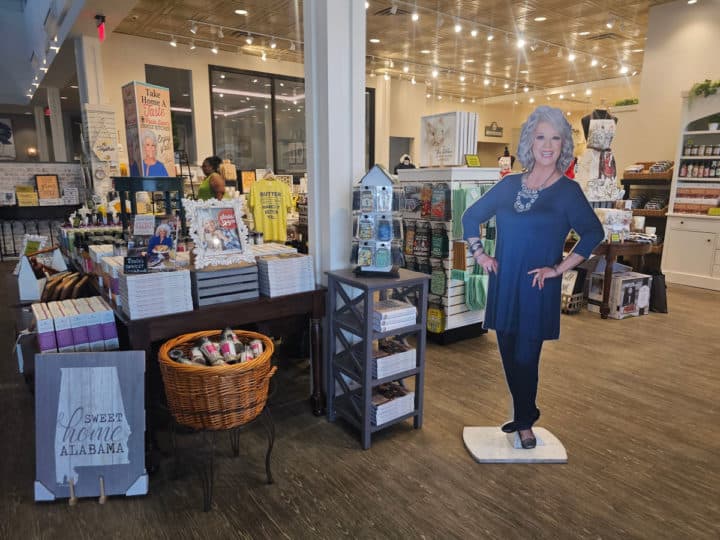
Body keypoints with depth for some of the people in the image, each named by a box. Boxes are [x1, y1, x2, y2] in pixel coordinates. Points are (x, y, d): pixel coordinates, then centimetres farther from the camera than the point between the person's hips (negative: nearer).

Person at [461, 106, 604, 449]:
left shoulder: (568, 191, -5)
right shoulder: (509, 185, 6)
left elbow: (593, 233, -11)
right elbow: (472, 217, 14)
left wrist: (559, 268, -15)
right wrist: (478, 254, 5)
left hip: (538, 289, -4)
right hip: (503, 285, 4)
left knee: (526, 358, 3)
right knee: (508, 356, 12)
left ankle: (525, 422, 25)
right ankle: (526, 412, 34)